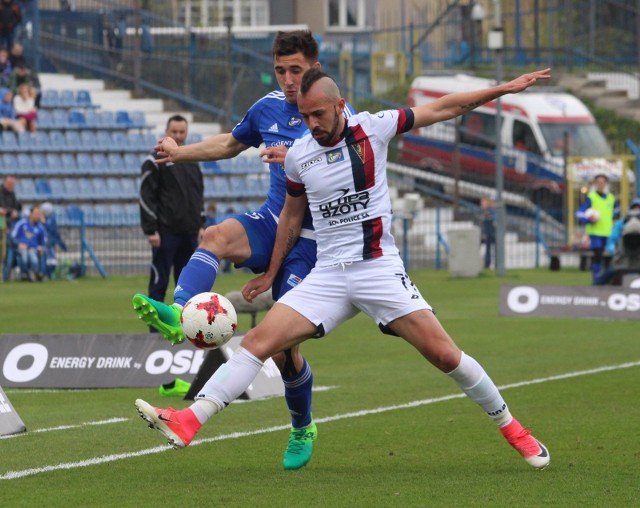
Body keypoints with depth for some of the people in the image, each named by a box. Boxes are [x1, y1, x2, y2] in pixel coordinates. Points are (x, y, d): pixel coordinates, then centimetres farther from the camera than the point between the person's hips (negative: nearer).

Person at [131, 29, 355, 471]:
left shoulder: (337, 116, -10)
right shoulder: (269, 107, 7)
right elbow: (231, 143, 27)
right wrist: (180, 153, 24)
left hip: (310, 238, -5)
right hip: (272, 222, 5)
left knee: (283, 344, -6)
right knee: (218, 236, -30)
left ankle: (303, 429, 20)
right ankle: (178, 316, -52)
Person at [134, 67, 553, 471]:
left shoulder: (373, 129, -4)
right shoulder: (298, 155, 4)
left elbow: (444, 109, 3)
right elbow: (292, 215, 19)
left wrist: (503, 89, 2)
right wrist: (272, 272, 25)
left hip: (380, 268, -2)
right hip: (328, 276, 2)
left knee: (444, 354, -11)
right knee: (259, 340, -13)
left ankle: (511, 428, 7)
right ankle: (188, 421, -20)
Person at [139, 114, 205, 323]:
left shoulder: (192, 160, 16)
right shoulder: (155, 160, -4)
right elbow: (147, 197, -9)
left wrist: (200, 224, 15)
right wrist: (151, 230, -15)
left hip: (189, 233, 6)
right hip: (166, 233, -6)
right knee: (159, 280, -4)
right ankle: (156, 327, -2)